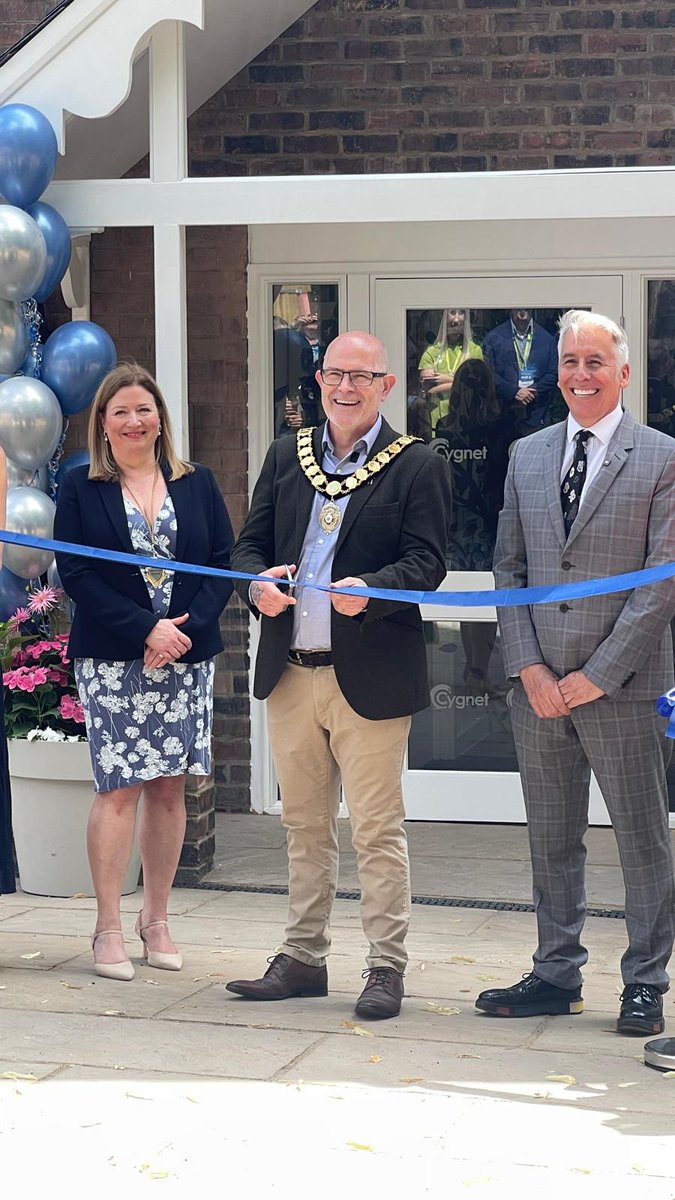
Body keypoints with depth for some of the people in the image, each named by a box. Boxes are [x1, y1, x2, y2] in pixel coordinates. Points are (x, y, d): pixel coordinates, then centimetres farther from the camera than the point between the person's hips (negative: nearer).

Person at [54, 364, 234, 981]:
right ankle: (108, 927, 0)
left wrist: (188, 627, -10)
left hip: (186, 655, 3)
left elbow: (224, 563, 5)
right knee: (119, 787, -7)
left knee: (169, 786, 5)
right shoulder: (81, 489, 2)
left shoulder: (197, 484, 10)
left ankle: (156, 919, 15)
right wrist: (145, 629, -14)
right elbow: (76, 574, -5)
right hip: (112, 660, -3)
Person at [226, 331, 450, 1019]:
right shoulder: (286, 457, 12)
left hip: (369, 676, -5)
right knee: (305, 826, 14)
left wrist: (369, 589, -29)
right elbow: (250, 545, 12)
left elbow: (427, 562, -10)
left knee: (377, 828, -1)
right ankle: (303, 958, 23)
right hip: (290, 673, 5)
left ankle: (387, 967, 6)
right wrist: (259, 583, -11)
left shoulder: (416, 467, -2)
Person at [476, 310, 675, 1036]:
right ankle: (557, 975, 22)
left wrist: (598, 675, -12)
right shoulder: (527, 457, 11)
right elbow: (509, 568, 11)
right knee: (551, 840, 12)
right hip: (539, 685, 4)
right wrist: (530, 668, -2)